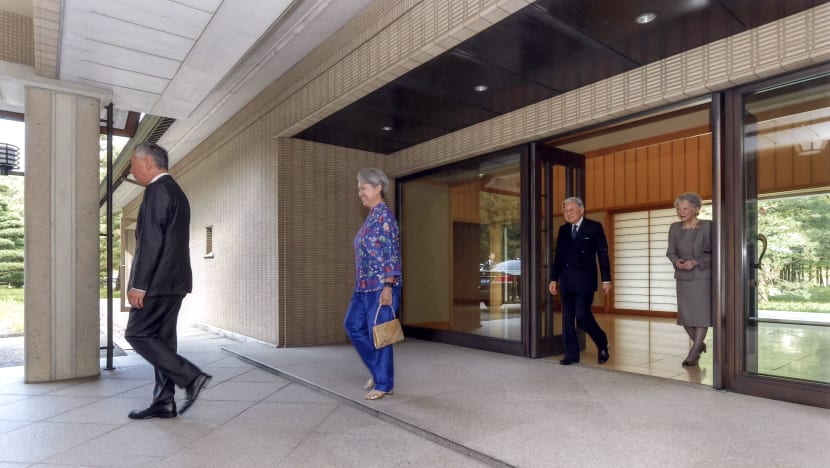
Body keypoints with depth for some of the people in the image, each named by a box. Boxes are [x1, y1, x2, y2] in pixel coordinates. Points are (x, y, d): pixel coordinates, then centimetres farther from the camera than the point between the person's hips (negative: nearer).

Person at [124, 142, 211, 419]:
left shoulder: (157, 190, -12)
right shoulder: (175, 191, 19)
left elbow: (151, 241, -19)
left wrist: (139, 284, -18)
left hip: (159, 281, -10)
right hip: (173, 280, 10)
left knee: (137, 334, -3)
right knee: (161, 338, 10)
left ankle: (191, 377, -5)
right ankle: (164, 403, 15)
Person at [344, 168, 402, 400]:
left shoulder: (385, 215, -13)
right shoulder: (371, 216, 15)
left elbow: (392, 253, -19)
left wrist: (388, 287, -23)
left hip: (380, 285, -10)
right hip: (364, 285, 10)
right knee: (353, 325, 15)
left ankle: (384, 384, 14)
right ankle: (378, 368, 28)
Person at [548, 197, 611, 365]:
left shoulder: (594, 227, -1)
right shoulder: (563, 230, 11)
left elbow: (603, 254, -3)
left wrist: (606, 280, -7)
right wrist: (554, 279, 8)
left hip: (585, 279, -5)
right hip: (566, 280, 5)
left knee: (582, 314, -11)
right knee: (567, 318, 5)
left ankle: (602, 345, 14)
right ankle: (571, 354, 15)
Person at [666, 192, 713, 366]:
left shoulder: (707, 226, -11)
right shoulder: (675, 227, 2)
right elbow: (671, 252, 5)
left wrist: (696, 262, -20)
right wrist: (676, 261, -16)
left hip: (703, 277, -4)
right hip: (683, 278, 4)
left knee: (701, 314, -1)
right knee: (685, 314, 8)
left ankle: (693, 352, 9)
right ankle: (699, 344, 33)